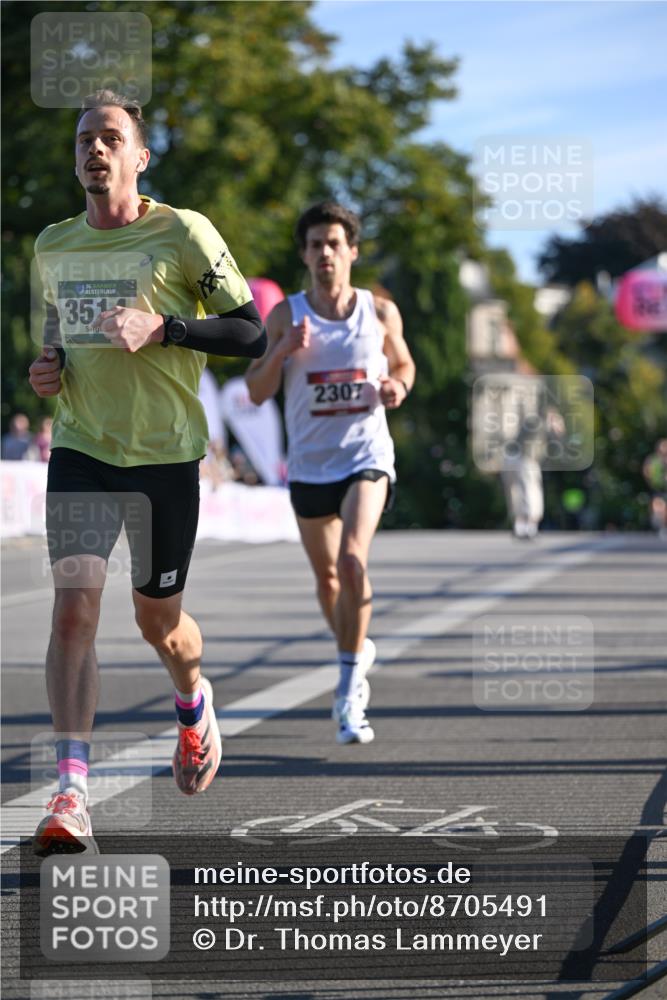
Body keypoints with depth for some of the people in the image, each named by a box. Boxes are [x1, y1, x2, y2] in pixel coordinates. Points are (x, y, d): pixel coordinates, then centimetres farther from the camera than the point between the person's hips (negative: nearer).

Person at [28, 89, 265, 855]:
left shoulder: (182, 233, -7)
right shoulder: (51, 246, 8)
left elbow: (251, 333, -9)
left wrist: (163, 329, -22)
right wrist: (48, 366, 4)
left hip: (166, 453, -2)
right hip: (80, 448, 2)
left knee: (156, 619, 11)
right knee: (74, 604, -16)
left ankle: (193, 704, 48)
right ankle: (71, 798, -21)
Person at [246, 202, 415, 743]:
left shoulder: (381, 312, 0)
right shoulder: (286, 316, -1)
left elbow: (404, 362, 17)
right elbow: (257, 391, 0)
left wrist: (398, 385, -5)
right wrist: (282, 350, -17)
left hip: (367, 457, -2)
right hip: (309, 465, 2)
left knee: (352, 559, -23)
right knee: (327, 577, 13)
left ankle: (349, 693, -19)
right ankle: (358, 650, 43)